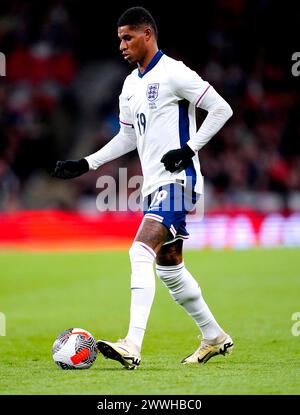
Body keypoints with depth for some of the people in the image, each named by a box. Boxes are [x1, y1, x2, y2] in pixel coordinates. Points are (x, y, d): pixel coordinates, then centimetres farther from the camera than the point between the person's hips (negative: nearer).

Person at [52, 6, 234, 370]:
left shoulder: (173, 73, -10)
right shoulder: (131, 84, 16)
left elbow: (221, 109, -11)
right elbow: (128, 136, 26)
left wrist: (189, 149, -17)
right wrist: (86, 164, 20)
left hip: (177, 180, -9)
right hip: (154, 185, 9)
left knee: (141, 253, -22)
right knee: (169, 267, 14)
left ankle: (132, 347, -29)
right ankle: (214, 338, 29)